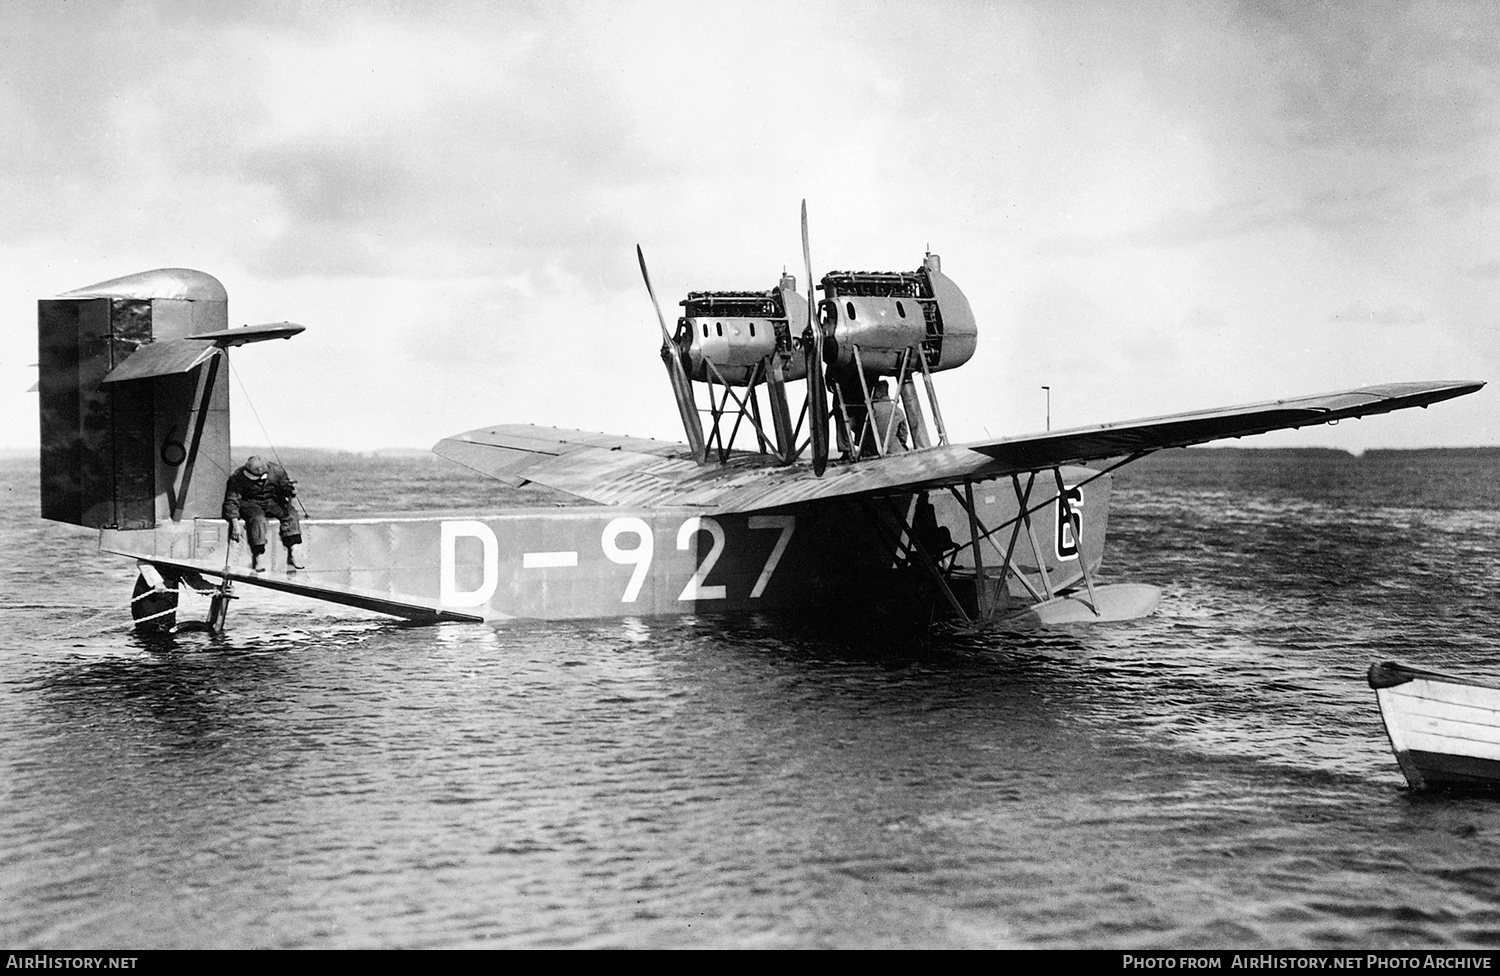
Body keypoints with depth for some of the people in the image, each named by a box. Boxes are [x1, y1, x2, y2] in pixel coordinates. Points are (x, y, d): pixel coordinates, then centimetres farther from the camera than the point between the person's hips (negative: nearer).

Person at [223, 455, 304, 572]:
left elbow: (285, 487, 2)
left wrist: (291, 490, -23)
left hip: (272, 502, 3)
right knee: (257, 518, -34)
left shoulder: (276, 470, -14)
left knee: (290, 513, -22)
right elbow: (231, 501, -18)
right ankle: (257, 559, -30)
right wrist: (235, 523, -29)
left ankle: (292, 555, -25)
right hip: (250, 504, -3)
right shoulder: (238, 477, -20)